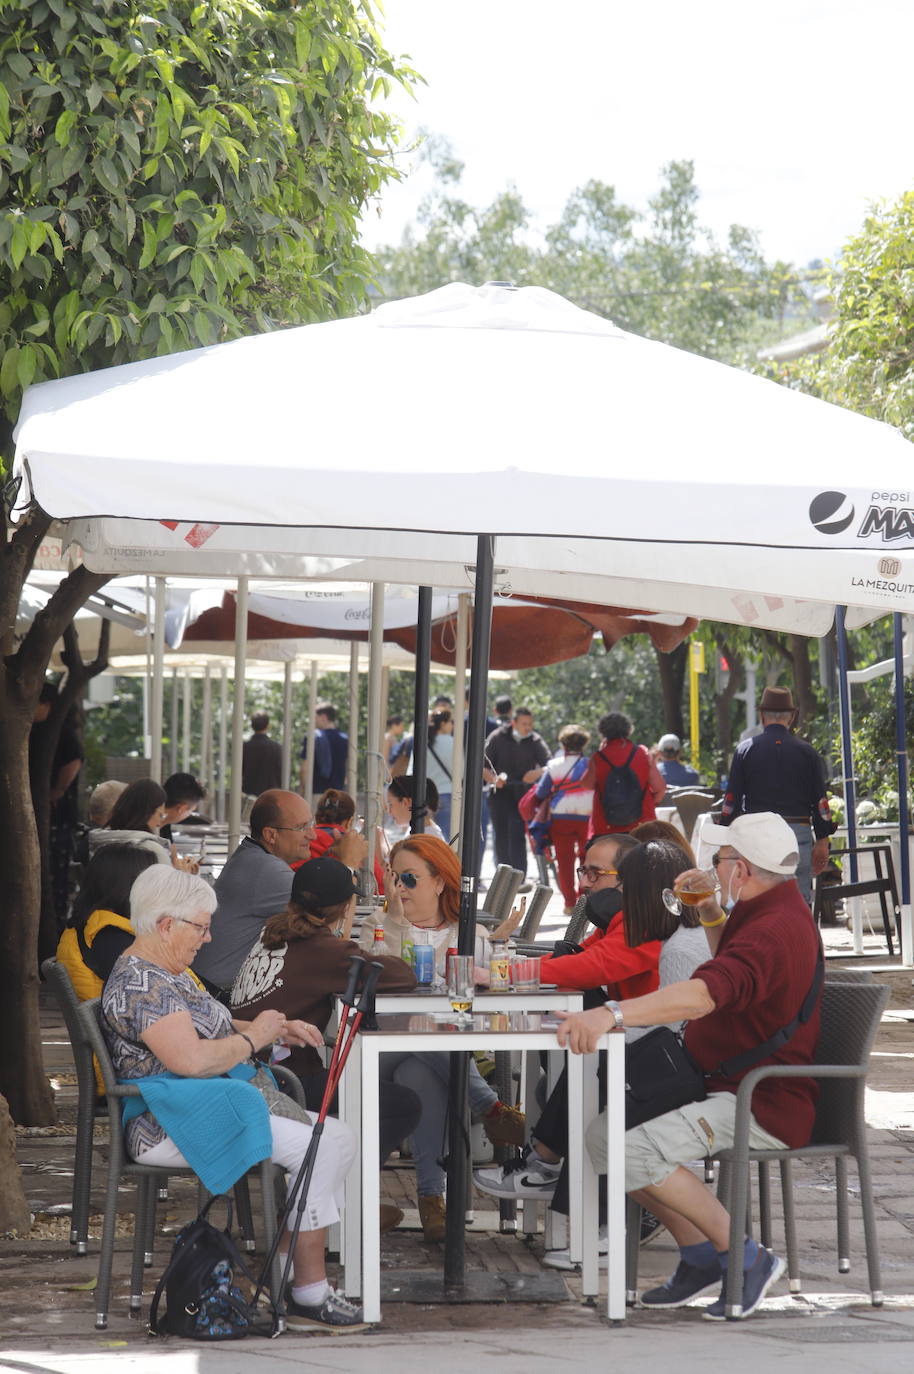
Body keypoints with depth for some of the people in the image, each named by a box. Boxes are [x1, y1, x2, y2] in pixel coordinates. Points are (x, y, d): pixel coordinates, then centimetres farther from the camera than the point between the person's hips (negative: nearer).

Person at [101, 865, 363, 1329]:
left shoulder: (169, 974, 18)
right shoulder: (139, 983, -16)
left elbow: (210, 1030, 29)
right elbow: (192, 1059, -27)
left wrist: (278, 1030, 11)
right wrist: (254, 1037, -11)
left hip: (218, 1108, 11)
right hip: (173, 1127, -11)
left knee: (340, 1138, 2)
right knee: (319, 1149, -22)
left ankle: (287, 1265, 1)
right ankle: (309, 1293, -17)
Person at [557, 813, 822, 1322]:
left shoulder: (775, 931, -22)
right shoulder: (773, 909, 14)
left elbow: (706, 993, -40)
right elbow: (732, 969, 38)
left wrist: (611, 1014, -50)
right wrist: (712, 915, 19)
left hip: (767, 1107, -11)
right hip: (721, 1088, 11)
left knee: (636, 1150, -27)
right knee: (603, 1135, 4)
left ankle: (747, 1259, -14)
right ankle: (700, 1257, 8)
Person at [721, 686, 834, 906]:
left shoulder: (746, 749, 2)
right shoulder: (807, 752, 5)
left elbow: (732, 798, 0)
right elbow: (820, 800, 5)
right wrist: (823, 841, 10)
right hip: (799, 831, 1)